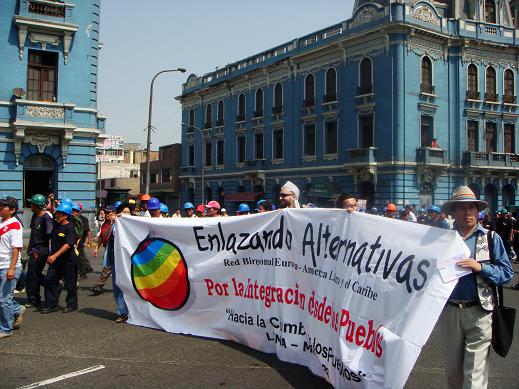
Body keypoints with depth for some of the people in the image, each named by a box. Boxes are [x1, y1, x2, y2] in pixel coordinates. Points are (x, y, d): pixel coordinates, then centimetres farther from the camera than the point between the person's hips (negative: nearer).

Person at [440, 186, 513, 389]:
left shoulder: (491, 238, 2)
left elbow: (507, 272, -3)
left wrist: (480, 267, -17)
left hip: (479, 313, -3)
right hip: (450, 311, 3)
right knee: (452, 370, 15)